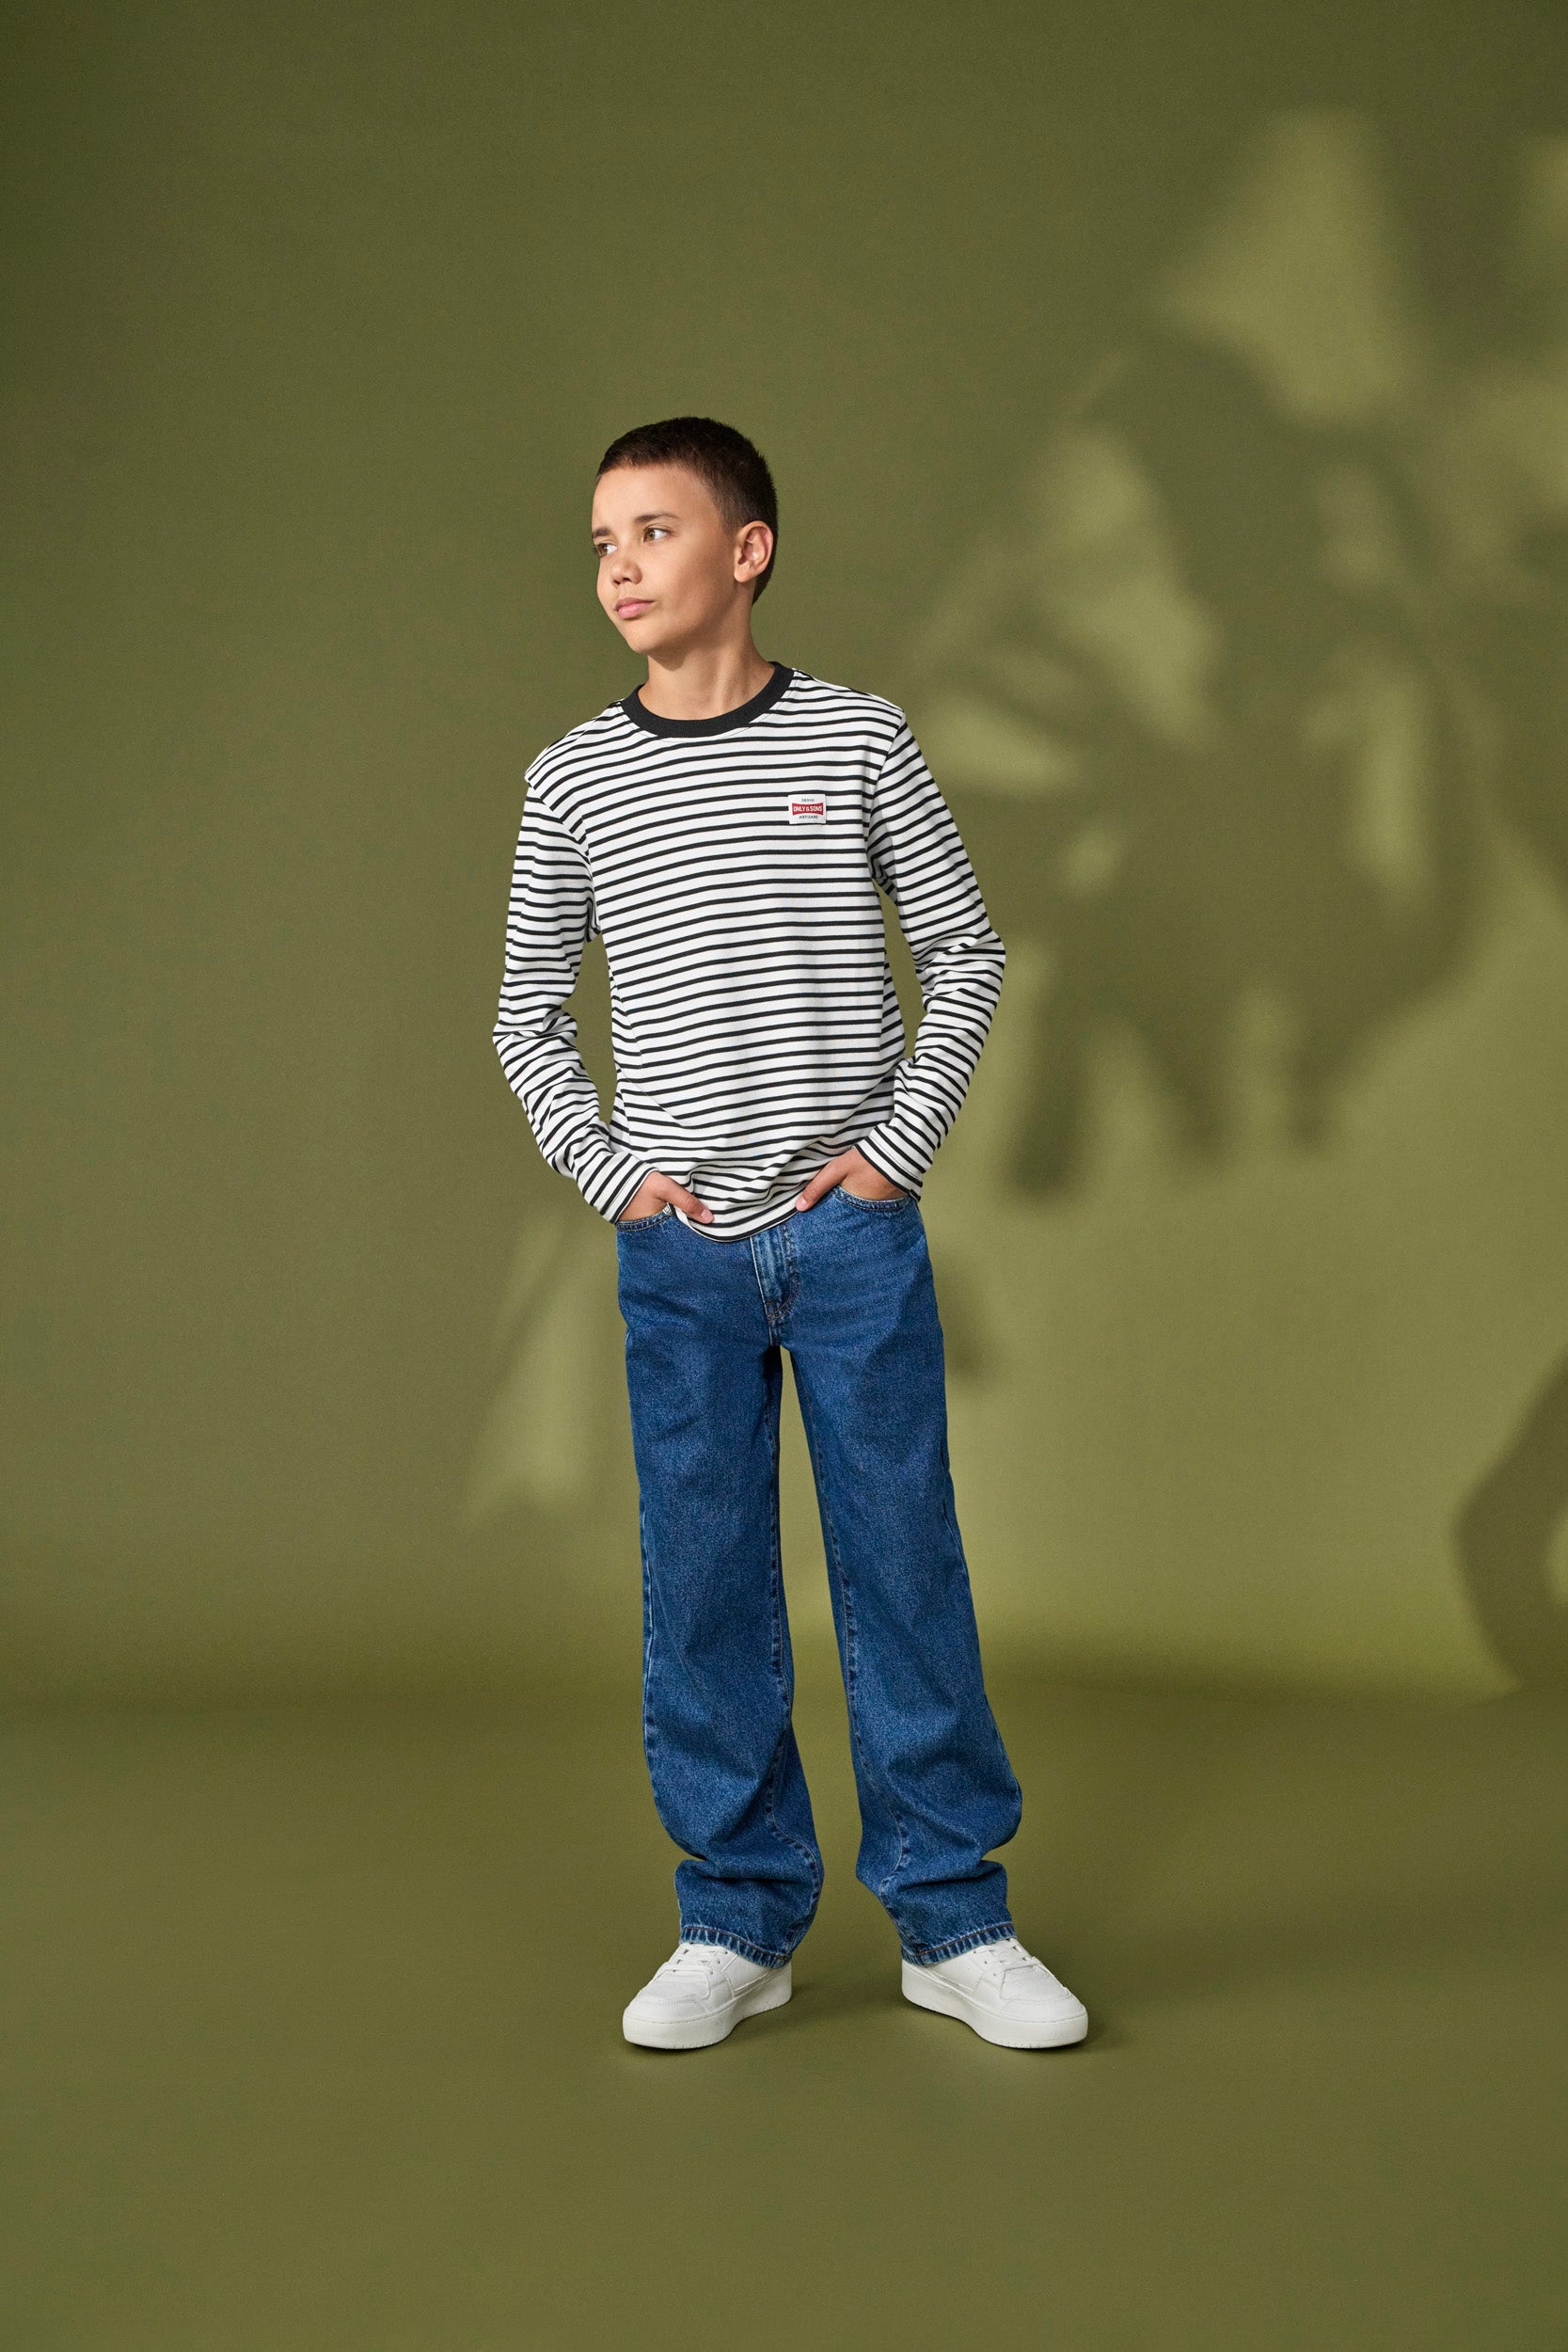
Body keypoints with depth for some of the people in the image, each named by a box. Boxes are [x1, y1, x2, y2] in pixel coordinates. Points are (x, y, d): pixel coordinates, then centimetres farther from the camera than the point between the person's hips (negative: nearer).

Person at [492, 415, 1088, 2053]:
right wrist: (606, 1171, 1)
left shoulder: (859, 741, 1)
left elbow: (965, 956, 6)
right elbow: (528, 1014, 13)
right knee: (702, 1590, 4)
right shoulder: (578, 778, 4)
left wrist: (897, 1142, -3)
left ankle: (955, 1924, 14)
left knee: (903, 1567, 3)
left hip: (853, 1229, -1)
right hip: (679, 1246, 1)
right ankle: (738, 1925, 17)